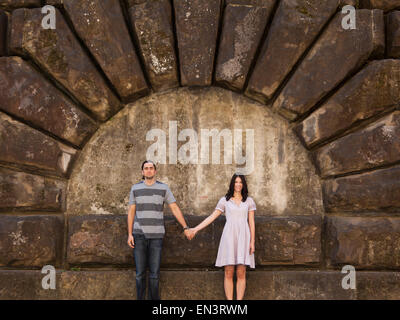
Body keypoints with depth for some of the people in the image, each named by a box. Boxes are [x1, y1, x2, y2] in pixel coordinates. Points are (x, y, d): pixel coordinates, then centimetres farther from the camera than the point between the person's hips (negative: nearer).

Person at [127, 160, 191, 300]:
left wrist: (185, 228, -6)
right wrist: (129, 234, -4)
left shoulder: (163, 188, 0)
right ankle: (140, 299, 13)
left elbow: (175, 208, 0)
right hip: (139, 235, 1)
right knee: (140, 271, 2)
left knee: (154, 272, -1)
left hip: (156, 235, 0)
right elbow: (131, 212, 4)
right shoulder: (135, 188, 2)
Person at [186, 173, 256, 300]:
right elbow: (211, 217, 6)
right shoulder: (224, 200, 7)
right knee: (229, 273, -1)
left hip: (243, 238, 0)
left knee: (241, 273, -2)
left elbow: (251, 222, 5)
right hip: (229, 237, 0)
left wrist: (252, 242, -2)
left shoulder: (249, 201, 7)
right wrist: (195, 229, -1)